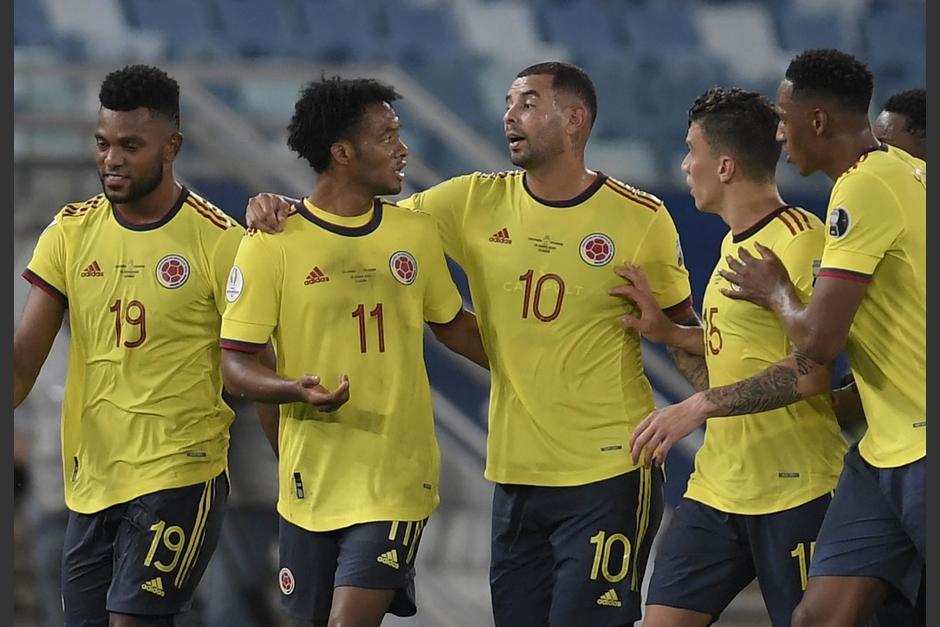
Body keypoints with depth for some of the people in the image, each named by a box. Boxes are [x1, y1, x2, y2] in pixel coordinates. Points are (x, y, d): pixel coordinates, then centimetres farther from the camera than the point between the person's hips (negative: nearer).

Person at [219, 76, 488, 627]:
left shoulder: (416, 233, 6)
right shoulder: (271, 245, -6)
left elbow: (452, 325, 21)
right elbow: (236, 364, -6)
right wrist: (295, 389, -25)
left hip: (397, 478, 1)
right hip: (312, 476, -1)